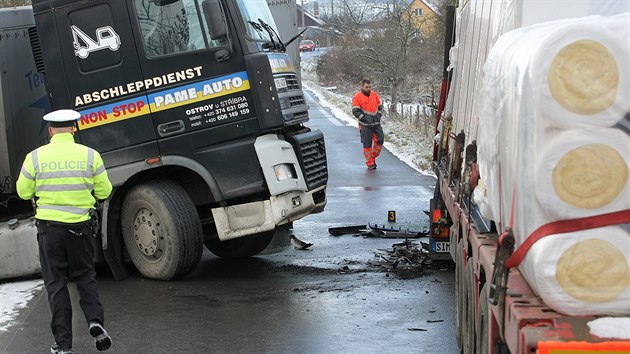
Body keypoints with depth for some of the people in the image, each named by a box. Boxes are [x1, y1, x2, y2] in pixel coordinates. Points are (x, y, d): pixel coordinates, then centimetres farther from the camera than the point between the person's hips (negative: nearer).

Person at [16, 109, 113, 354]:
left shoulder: (35, 157, -4)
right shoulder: (90, 155, -3)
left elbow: (24, 192, 4)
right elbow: (104, 191, 3)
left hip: (49, 227, -1)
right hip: (80, 225, 1)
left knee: (56, 283, 8)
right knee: (85, 276, 19)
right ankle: (95, 320, -3)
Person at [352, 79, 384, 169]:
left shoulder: (375, 95, 9)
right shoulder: (357, 97, -6)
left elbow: (380, 106, 18)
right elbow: (355, 111, -11)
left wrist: (379, 116, 3)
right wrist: (364, 119, -15)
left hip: (376, 123, 4)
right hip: (365, 125, -4)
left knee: (380, 140, -1)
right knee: (367, 144, -1)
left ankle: (373, 157, 19)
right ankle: (370, 163, 8)